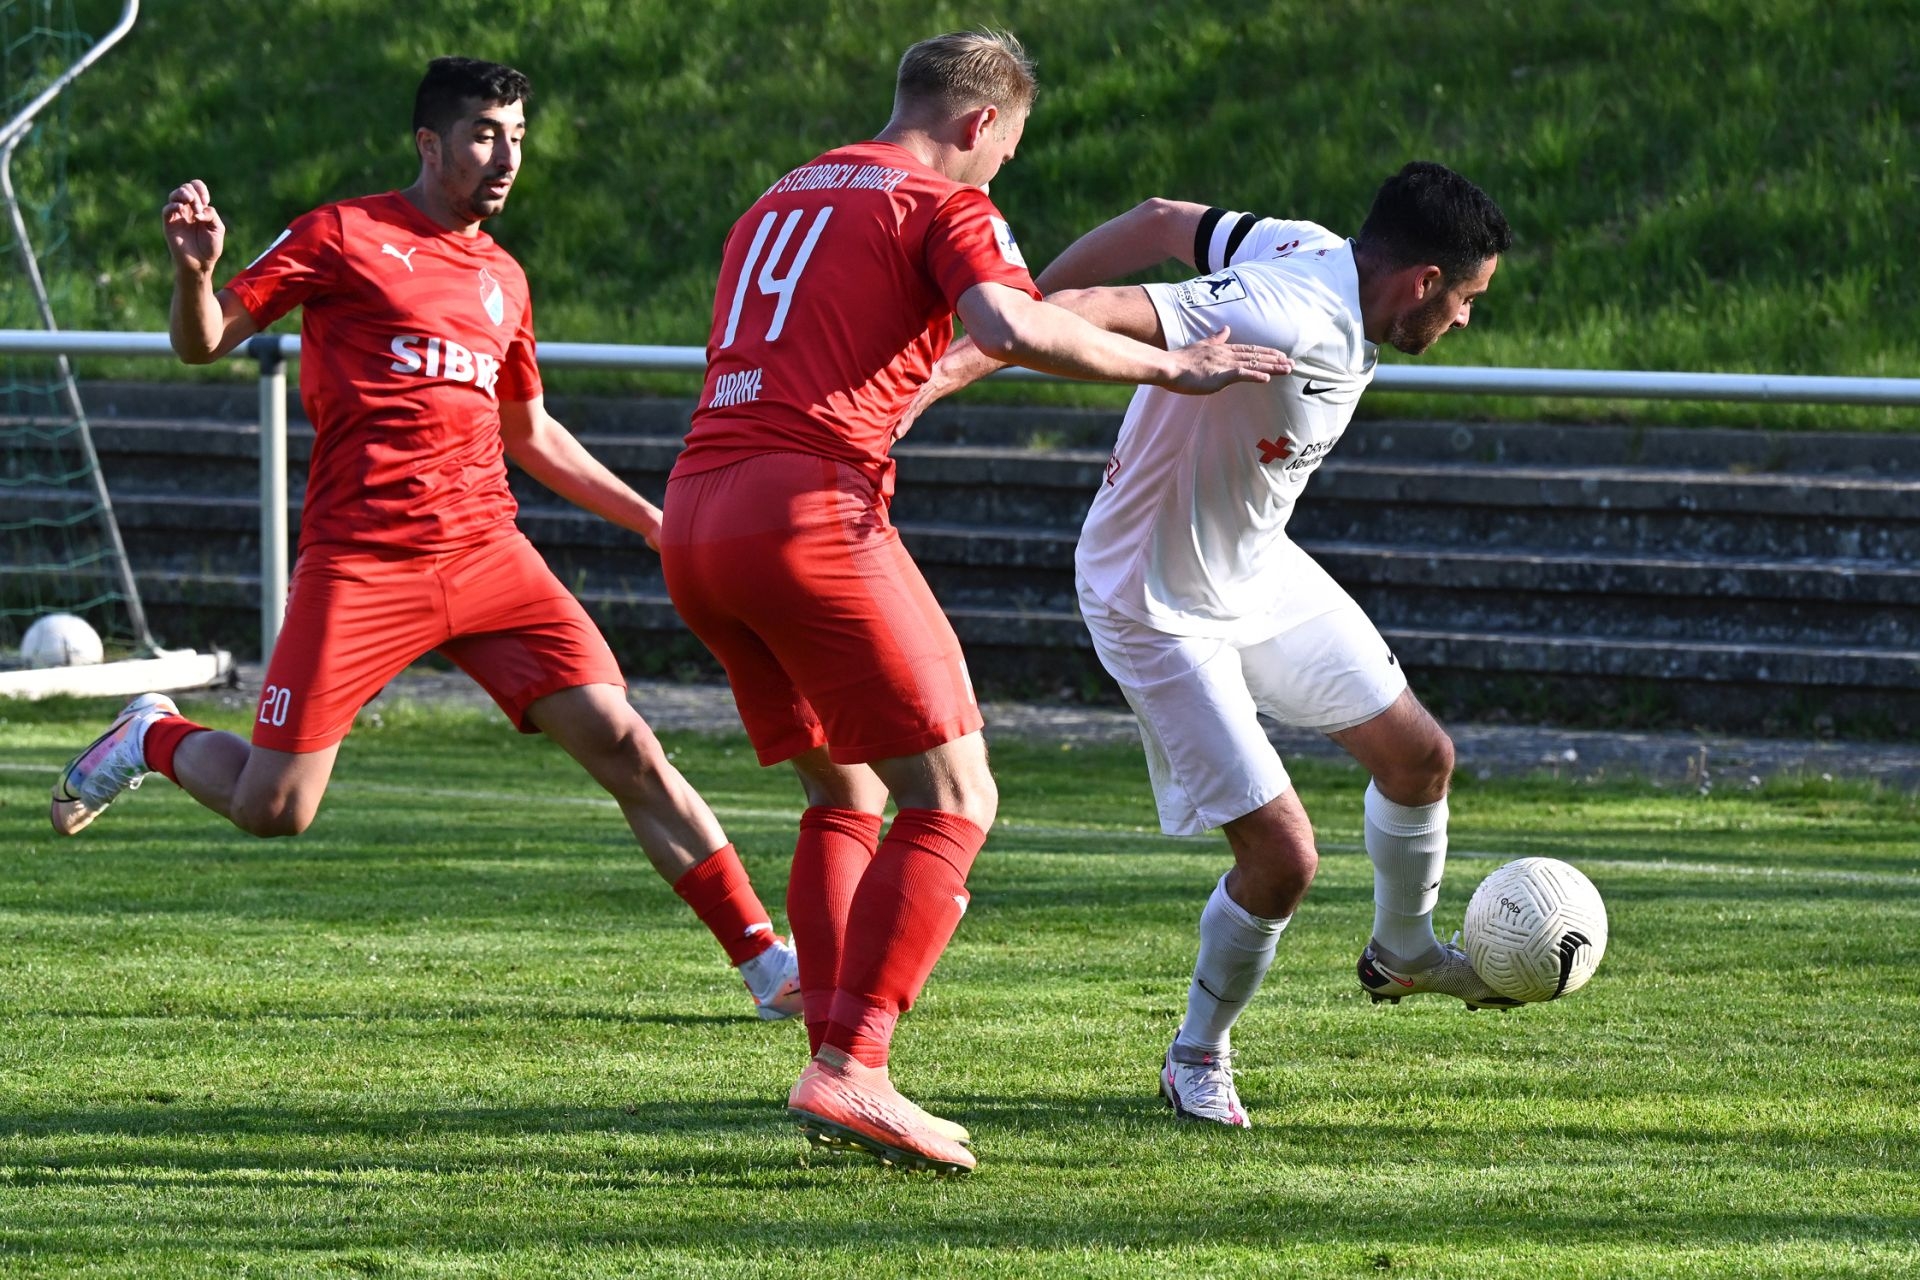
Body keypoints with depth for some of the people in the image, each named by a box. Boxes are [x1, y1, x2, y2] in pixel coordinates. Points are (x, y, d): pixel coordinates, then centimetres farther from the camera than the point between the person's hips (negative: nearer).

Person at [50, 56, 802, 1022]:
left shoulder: (501, 279, 18)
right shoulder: (342, 237, 1)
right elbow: (203, 343, 1)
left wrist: (652, 522, 27)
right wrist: (195, 270, -22)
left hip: (487, 553, 4)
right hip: (359, 566, -4)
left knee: (623, 744, -8)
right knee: (271, 809, -6)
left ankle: (768, 965, -5)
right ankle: (153, 738, 27)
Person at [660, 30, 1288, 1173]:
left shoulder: (779, 204, 26)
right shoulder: (944, 203, 1)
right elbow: (1015, 327, -18)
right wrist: (1169, 369, -8)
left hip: (694, 518, 8)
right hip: (812, 510, -8)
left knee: (845, 797, 19)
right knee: (953, 800, -3)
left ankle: (836, 1074, 10)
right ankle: (852, 1070, -15)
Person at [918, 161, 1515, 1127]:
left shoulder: (1312, 253, -8)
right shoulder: (1285, 319, -35)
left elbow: (1161, 223, 2)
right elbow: (1092, 314, -42)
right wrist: (941, 375, -47)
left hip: (1254, 565, 10)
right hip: (1158, 605, -10)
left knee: (1419, 756, 17)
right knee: (1283, 857, -10)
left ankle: (1402, 951, 45)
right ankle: (1198, 1057, 15)